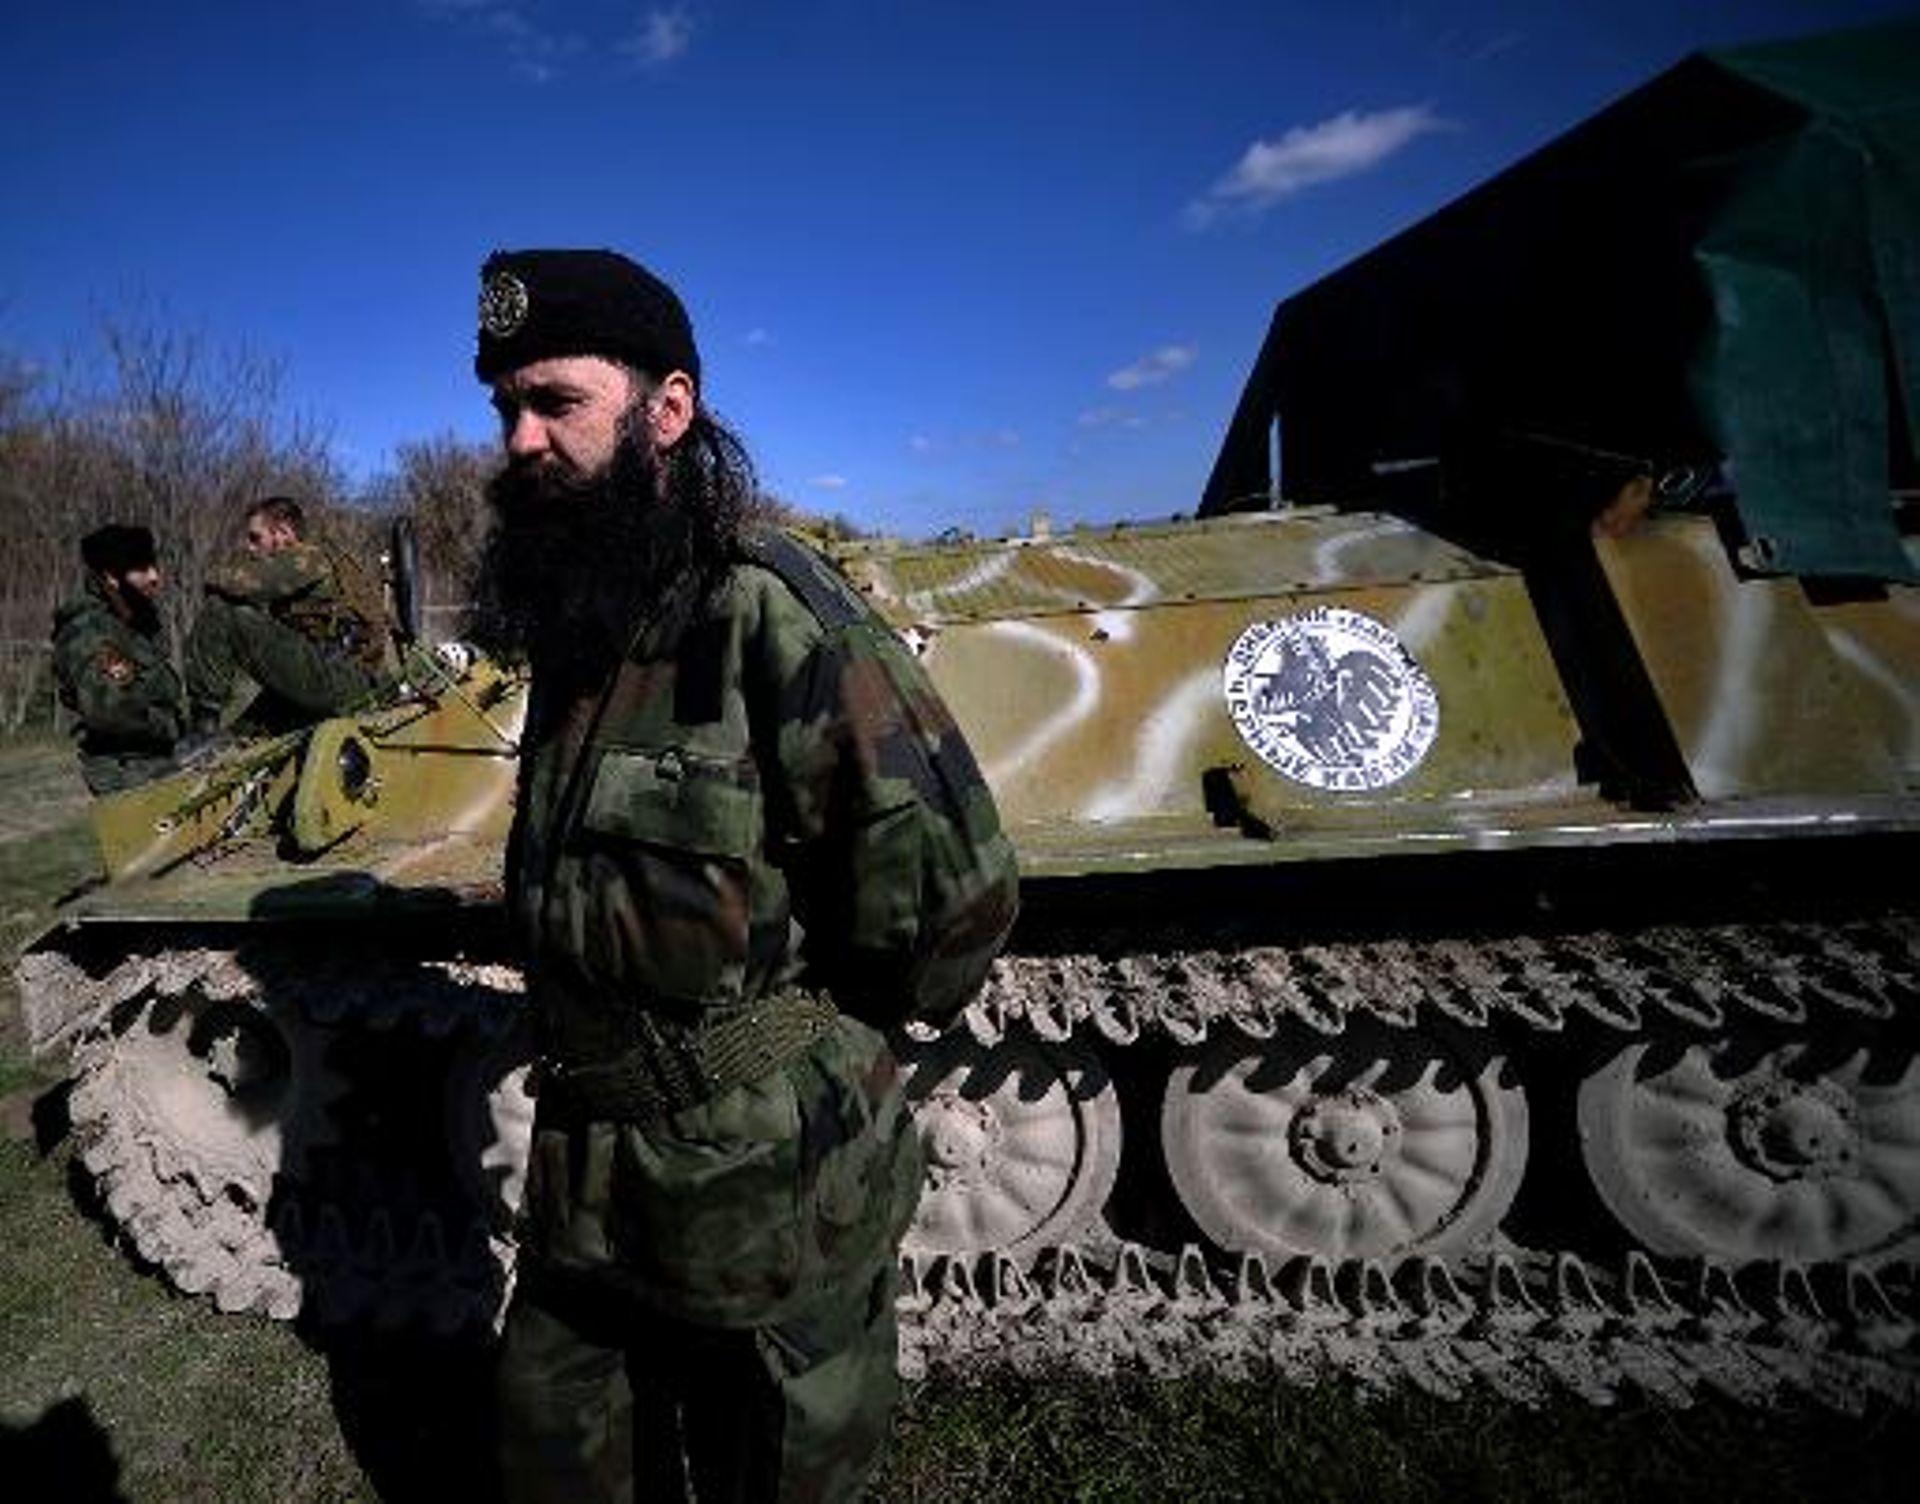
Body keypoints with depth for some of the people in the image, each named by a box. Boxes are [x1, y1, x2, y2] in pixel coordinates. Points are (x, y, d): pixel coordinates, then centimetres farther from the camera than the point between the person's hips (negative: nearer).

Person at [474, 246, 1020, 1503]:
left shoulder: (769, 610, -25)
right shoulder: (576, 619, 2)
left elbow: (955, 889, -27)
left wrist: (812, 1024, -10)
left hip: (766, 1203, -7)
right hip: (580, 1197, 7)